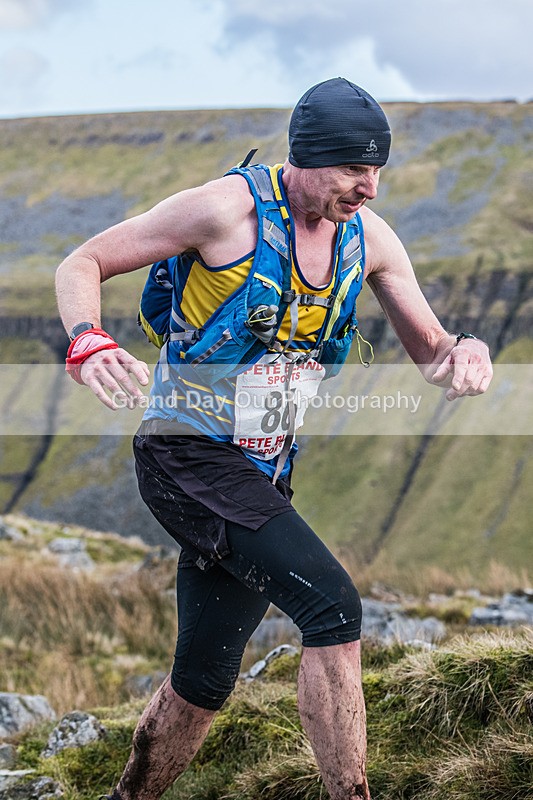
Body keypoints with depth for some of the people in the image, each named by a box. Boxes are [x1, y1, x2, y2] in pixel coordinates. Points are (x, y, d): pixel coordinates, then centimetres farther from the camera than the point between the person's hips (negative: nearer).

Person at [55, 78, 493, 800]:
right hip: (188, 458, -7)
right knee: (333, 606, -23)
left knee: (203, 685, 13)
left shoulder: (368, 236, 3)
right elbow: (81, 265, -9)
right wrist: (89, 345, -30)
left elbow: (429, 349, 10)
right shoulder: (230, 207, -15)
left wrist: (464, 354, -15)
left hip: (263, 476, 7)